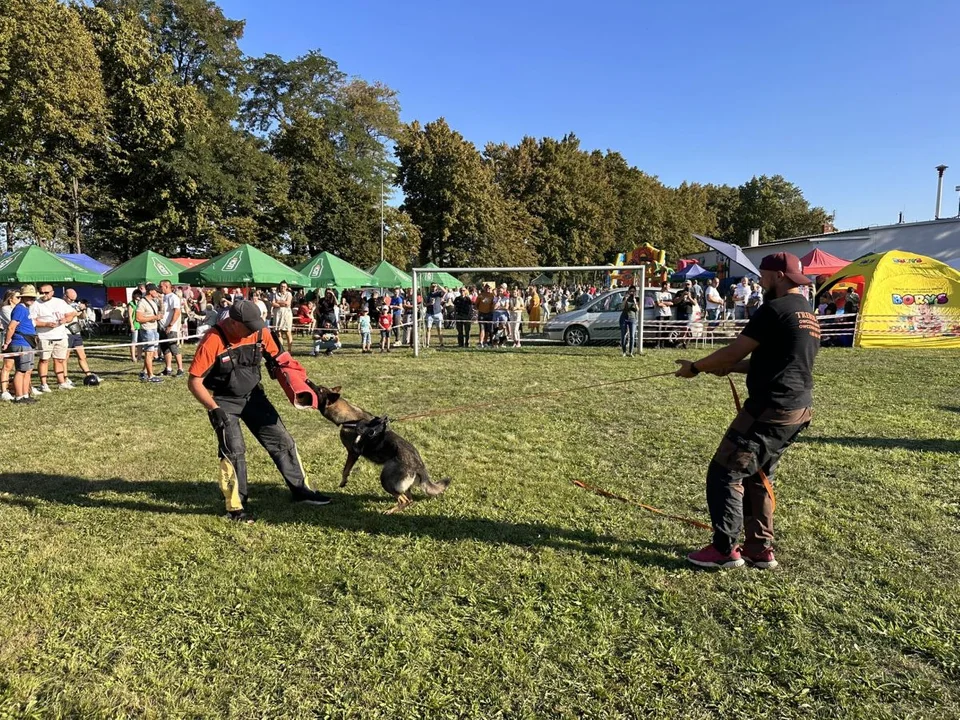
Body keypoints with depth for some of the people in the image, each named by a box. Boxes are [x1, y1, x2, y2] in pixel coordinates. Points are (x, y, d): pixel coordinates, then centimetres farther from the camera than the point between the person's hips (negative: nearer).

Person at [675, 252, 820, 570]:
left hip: (771, 410, -10)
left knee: (724, 473, -1)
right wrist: (729, 367, 19)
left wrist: (695, 367, 0)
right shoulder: (808, 315, 17)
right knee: (758, 476, 20)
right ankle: (760, 549, 24)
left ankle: (725, 549, 5)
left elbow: (734, 352, -14)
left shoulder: (775, 309, -14)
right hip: (798, 410, 10)